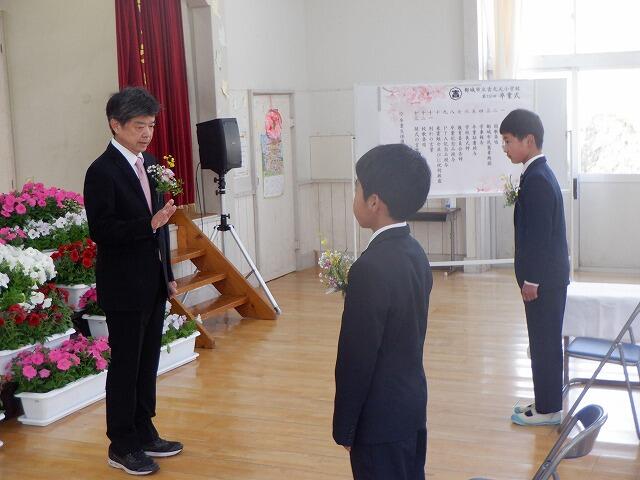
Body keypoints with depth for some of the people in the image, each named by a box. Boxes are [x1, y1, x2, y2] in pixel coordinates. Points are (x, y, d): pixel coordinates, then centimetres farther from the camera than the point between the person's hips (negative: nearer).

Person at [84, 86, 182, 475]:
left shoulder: (149, 163, 10)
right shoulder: (102, 172, -14)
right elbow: (102, 231, -20)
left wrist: (168, 274, 16)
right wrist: (150, 223, -30)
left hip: (153, 283, 8)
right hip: (124, 286, -8)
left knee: (148, 362, 15)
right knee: (125, 364, 2)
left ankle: (144, 433, 28)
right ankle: (122, 446, 14)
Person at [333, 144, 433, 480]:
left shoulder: (371, 268, -25)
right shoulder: (414, 253, 2)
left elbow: (356, 359, -21)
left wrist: (344, 428, -11)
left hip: (382, 418, -8)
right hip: (413, 403, 9)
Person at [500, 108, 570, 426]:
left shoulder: (537, 180, -19)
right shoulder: (540, 174, 12)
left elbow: (539, 234, -21)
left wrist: (531, 280, -17)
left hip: (543, 280, -10)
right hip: (547, 276, 10)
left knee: (544, 343, 0)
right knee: (545, 342, 16)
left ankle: (547, 409, 10)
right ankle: (546, 403, 26)